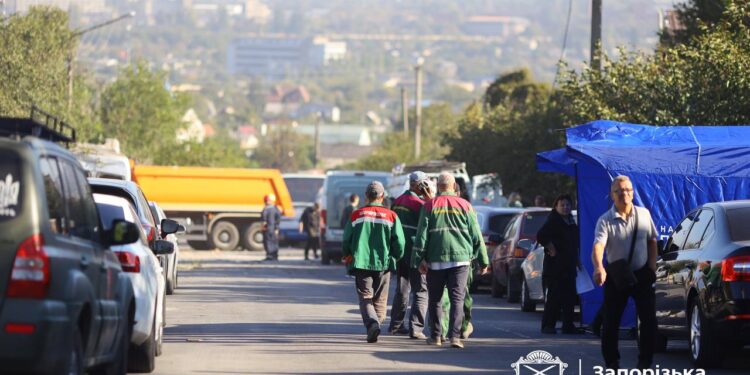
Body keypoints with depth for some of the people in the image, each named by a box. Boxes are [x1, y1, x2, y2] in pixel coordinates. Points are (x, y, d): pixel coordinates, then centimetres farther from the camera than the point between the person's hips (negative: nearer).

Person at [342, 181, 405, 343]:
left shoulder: (356, 215, 2)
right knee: (380, 299, 14)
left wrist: (349, 256, 23)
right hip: (383, 263, 1)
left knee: (365, 297, -2)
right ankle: (375, 323, 11)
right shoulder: (391, 216, 1)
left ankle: (372, 323, -25)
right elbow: (399, 243, -4)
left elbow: (346, 241, 4)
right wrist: (395, 257, 15)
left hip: (361, 263, -1)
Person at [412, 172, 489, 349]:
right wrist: (483, 260, 12)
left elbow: (422, 234, -2)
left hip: (435, 260, 0)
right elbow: (476, 235, 7)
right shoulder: (464, 205, 5)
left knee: (434, 299, 12)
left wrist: (420, 258, -1)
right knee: (457, 298, -3)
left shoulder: (430, 206, 3)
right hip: (460, 258, 0)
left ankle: (436, 336, 16)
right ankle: (454, 335, -16)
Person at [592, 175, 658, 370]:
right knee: (611, 321, 1)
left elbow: (652, 241, 12)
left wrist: (652, 267, 2)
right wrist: (598, 267, -47)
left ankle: (645, 361, 10)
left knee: (649, 320, -1)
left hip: (642, 274, 2)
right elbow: (598, 245, -28)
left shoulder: (644, 215, 1)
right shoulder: (605, 221, -12)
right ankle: (612, 363, 13)